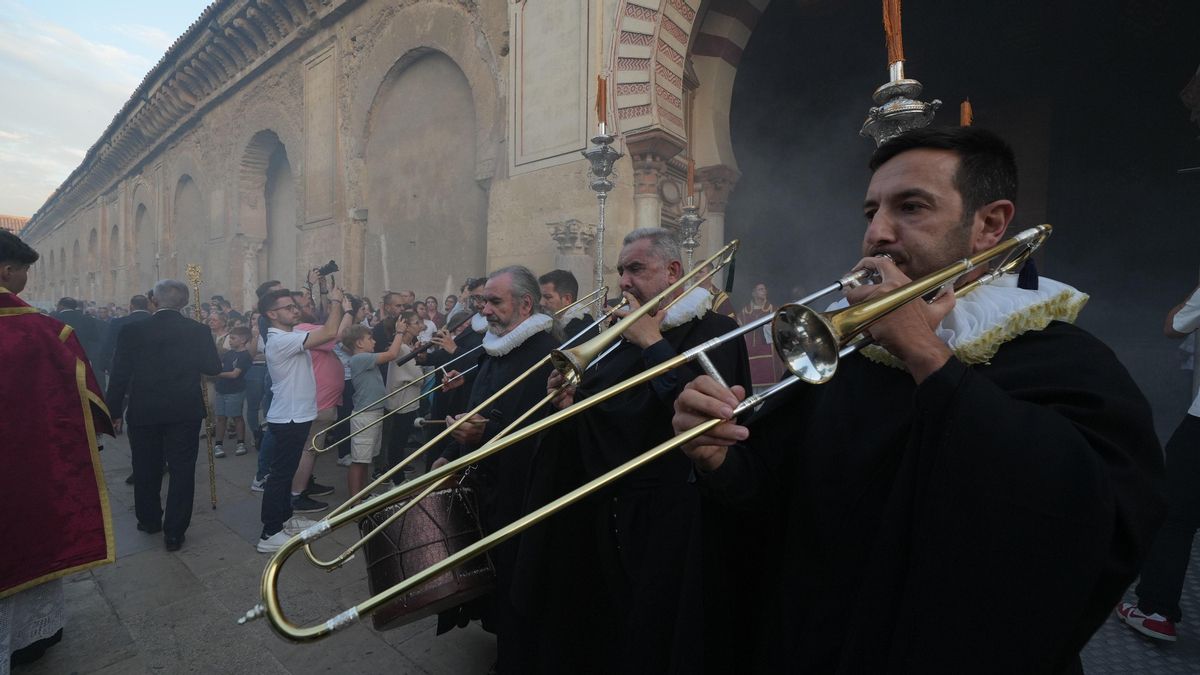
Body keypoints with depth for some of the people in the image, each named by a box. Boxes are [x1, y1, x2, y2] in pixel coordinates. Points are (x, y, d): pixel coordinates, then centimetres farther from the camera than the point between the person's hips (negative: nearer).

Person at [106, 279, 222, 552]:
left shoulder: (132, 331, -7)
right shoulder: (198, 331, -8)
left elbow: (120, 374, -4)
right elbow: (214, 367, -3)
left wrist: (114, 411, 6)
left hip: (144, 413, 1)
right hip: (185, 413, -1)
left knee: (146, 471, 19)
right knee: (182, 471, 6)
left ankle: (149, 520, 35)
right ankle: (174, 532, 8)